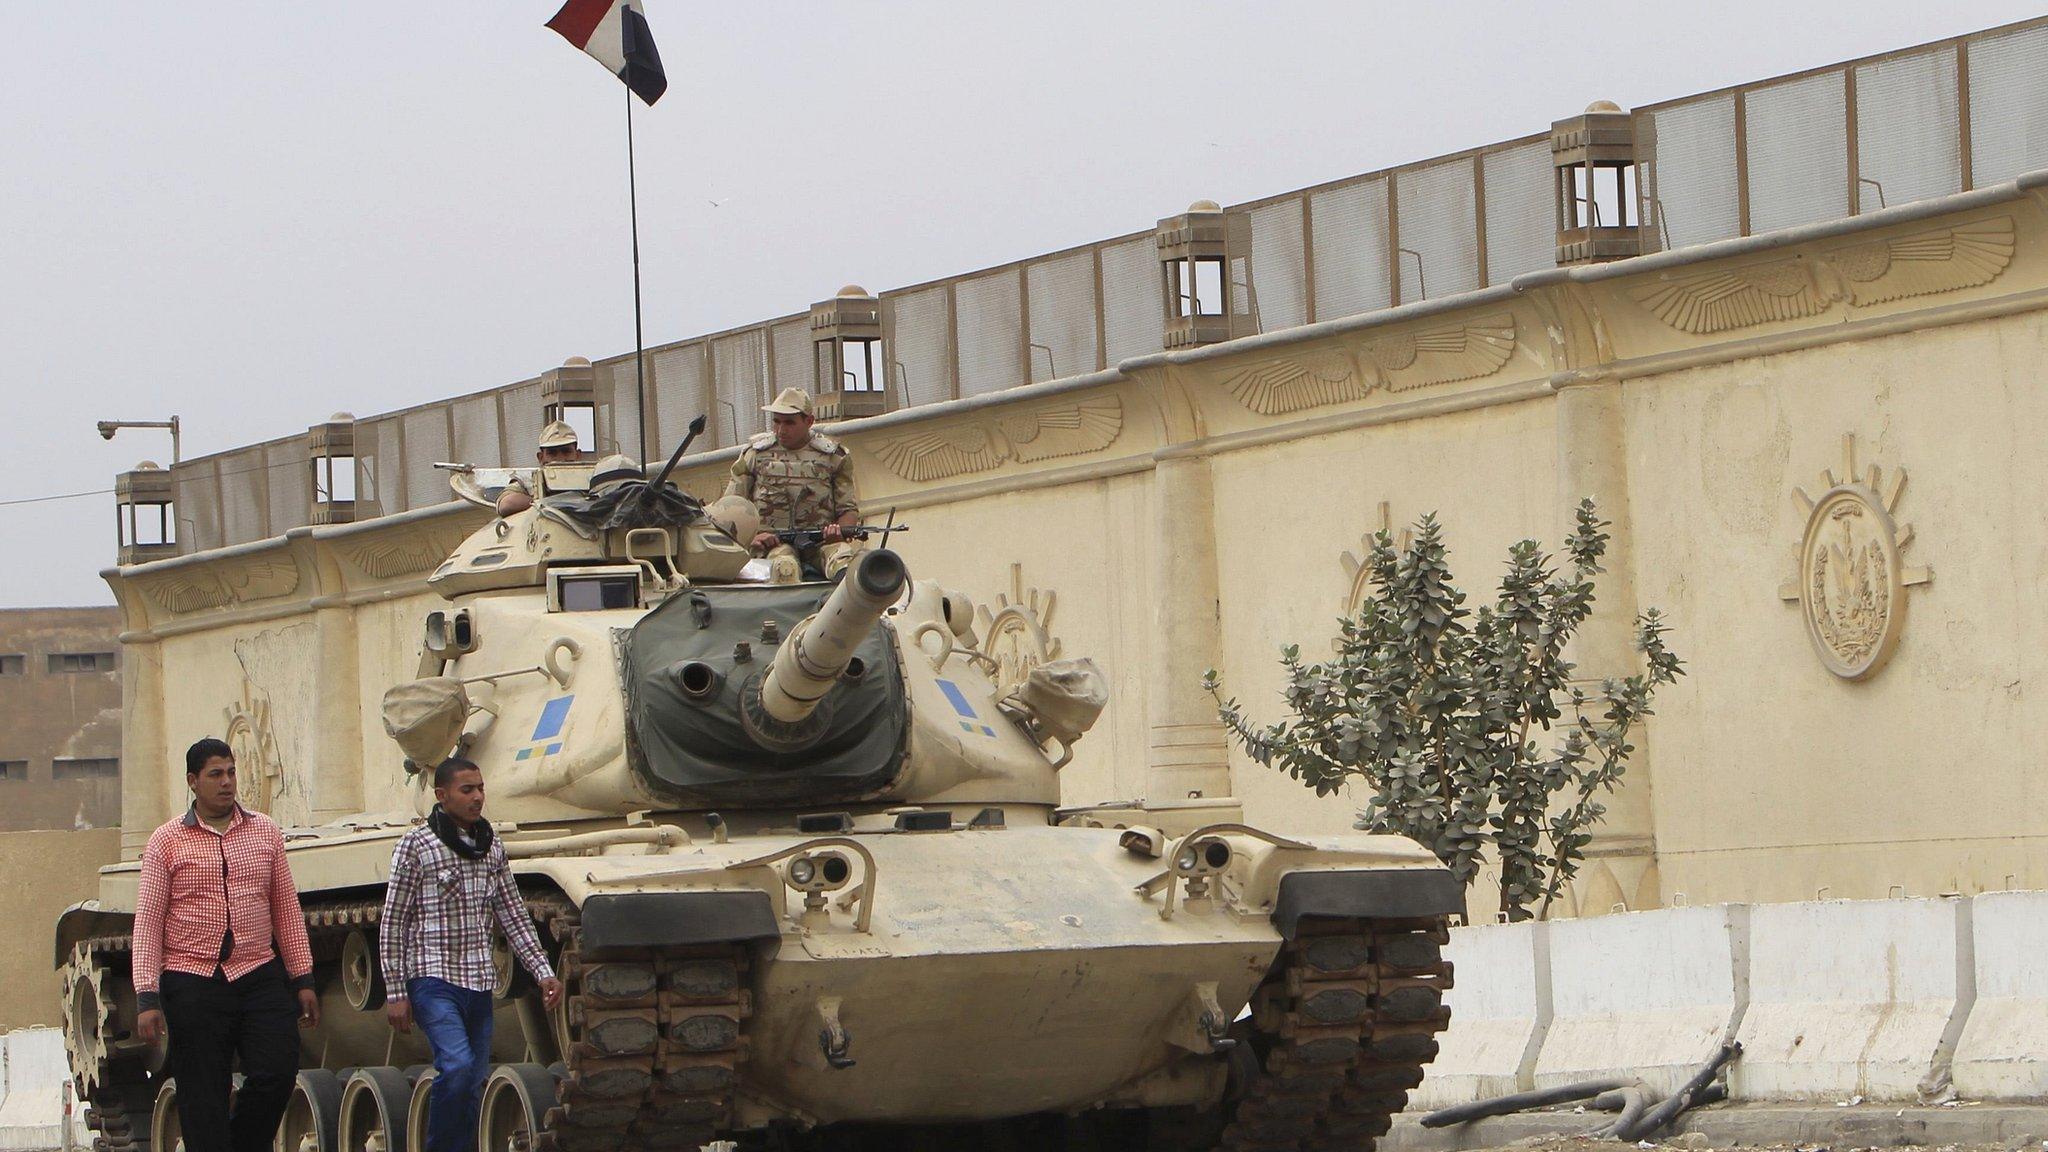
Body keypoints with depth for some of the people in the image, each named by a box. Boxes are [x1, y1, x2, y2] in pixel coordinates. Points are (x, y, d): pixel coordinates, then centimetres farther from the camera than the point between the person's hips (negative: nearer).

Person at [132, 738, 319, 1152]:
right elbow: (147, 921, -1)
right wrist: (147, 998, -8)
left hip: (259, 976, 2)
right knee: (203, 1102, -2)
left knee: (278, 1070, -12)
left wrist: (302, 979, 9)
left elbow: (287, 910, 14)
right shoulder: (167, 841, 1)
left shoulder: (265, 832, 10)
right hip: (193, 984, -2)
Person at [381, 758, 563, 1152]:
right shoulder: (415, 847, -4)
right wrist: (395, 993, -7)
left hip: (479, 986, 6)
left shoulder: (492, 849, 12)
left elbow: (514, 918, 15)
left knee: (473, 1083, 5)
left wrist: (543, 972, 4)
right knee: (457, 1065, -23)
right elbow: (392, 924, -4)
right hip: (435, 980, -6)